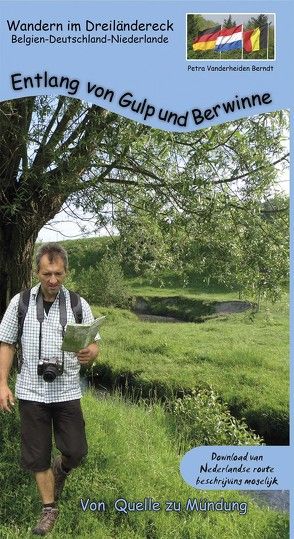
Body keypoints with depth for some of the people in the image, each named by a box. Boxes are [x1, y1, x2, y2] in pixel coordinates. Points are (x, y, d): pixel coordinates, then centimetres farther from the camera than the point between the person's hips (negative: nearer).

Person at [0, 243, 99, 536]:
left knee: (76, 451, 3)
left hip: (67, 391, 0)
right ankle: (49, 508, 33)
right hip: (31, 393, 0)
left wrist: (90, 353, -24)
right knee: (37, 456, 10)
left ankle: (60, 469, 39)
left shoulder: (78, 305, -4)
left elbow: (94, 345, -1)